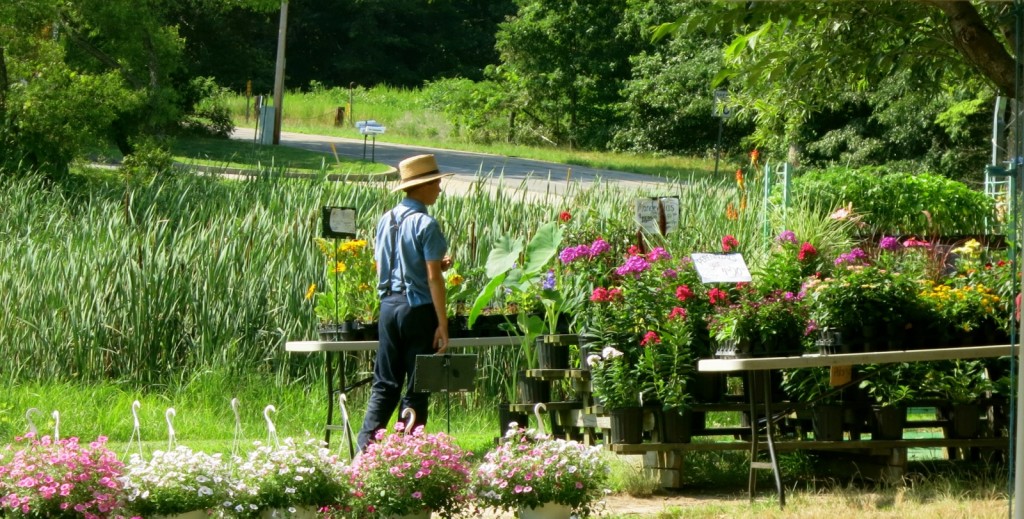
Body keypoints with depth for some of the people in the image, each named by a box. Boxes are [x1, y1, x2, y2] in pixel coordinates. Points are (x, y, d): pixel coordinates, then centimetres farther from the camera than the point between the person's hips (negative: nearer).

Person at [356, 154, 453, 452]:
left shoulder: (386, 221, 8)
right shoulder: (426, 225, -13)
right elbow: (433, 278, -15)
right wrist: (442, 324, -12)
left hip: (389, 305, 6)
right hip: (418, 308, -6)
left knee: (384, 385, 9)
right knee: (416, 389, 2)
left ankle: (365, 448, 1)